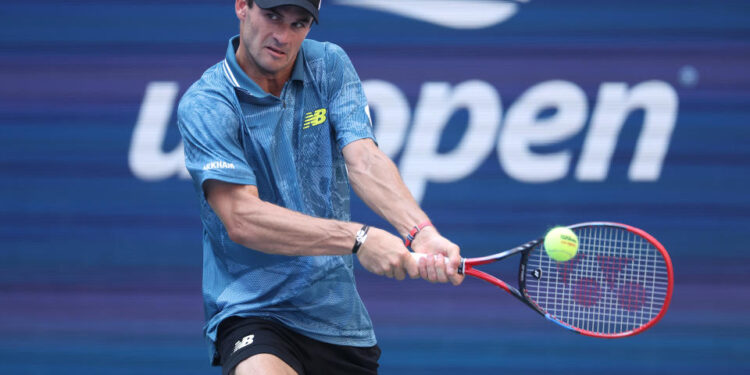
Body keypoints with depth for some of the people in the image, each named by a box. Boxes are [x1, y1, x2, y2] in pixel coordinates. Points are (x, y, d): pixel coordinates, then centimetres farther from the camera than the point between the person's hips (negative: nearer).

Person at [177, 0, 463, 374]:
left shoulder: (330, 66, 5)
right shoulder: (205, 105, -10)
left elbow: (363, 159, -10)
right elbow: (241, 219, -21)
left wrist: (421, 231, -30)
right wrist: (357, 238, -31)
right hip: (251, 312, -6)